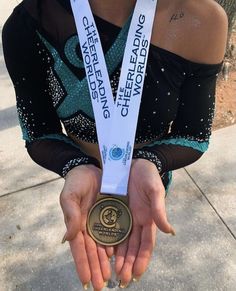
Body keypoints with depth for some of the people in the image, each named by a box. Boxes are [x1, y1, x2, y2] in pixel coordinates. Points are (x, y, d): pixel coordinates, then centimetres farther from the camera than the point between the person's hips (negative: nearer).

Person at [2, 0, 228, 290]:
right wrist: (77, 169, -42)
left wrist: (149, 162, -41)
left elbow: (194, 136, -20)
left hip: (154, 175, 1)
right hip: (85, 178, 0)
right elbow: (38, 134, -20)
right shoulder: (27, 24, -30)